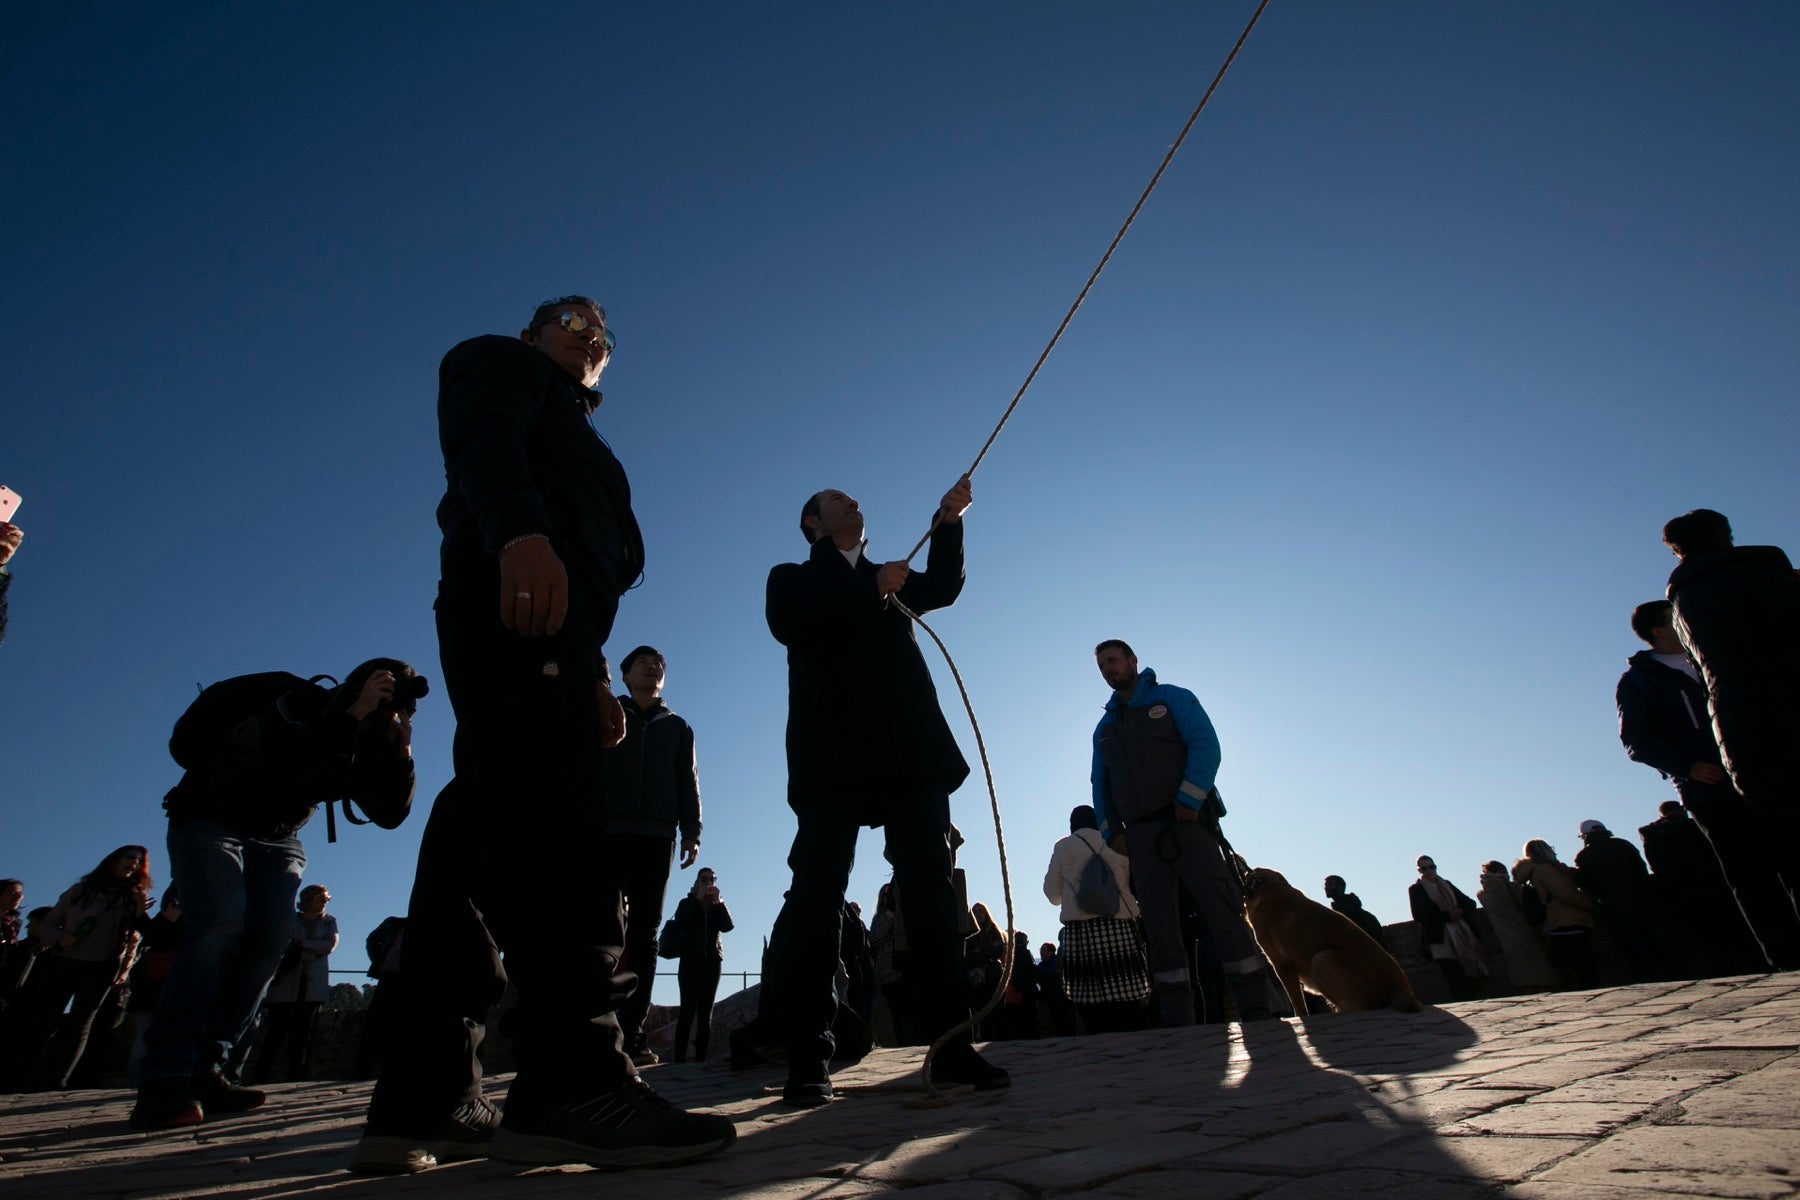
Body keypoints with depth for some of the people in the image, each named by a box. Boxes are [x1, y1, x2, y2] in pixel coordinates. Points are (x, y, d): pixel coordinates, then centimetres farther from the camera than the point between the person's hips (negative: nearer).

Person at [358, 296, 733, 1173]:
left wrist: (590, 672, 19)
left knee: (481, 840, 1)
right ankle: (572, 1082, -27)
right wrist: (520, 530, -28)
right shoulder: (501, 362, 20)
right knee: (556, 830, -23)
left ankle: (423, 1102, 3)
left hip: (542, 609, 9)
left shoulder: (567, 427, 42)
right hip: (517, 597, -9)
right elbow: (483, 441, -7)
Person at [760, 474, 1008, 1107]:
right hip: (836, 752, -3)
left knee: (930, 887, -2)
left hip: (911, 750, 4)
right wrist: (872, 592, -8)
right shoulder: (792, 578, 17)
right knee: (818, 891, -8)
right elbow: (787, 624, -5)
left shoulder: (888, 578, 30)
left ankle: (951, 1043, 2)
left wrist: (948, 521, -1)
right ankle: (807, 1056, -2)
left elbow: (942, 588, 12)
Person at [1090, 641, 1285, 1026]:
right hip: (1141, 835, 4)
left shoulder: (1172, 699, 7)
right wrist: (1111, 830, 4)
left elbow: (1206, 746, -7)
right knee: (1161, 928, 1)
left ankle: (1258, 1008, -6)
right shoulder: (1105, 727, 21)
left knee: (1223, 911, -10)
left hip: (1186, 822, -4)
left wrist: (1188, 802, -17)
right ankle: (1176, 1018, 4)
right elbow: (1100, 785, 19)